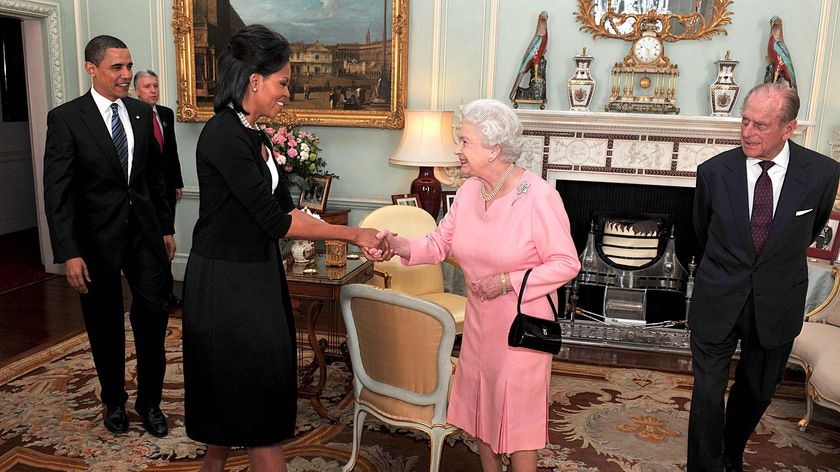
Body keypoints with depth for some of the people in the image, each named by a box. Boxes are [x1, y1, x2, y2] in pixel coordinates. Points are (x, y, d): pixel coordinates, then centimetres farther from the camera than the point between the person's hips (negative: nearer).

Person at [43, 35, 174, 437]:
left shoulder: (142, 113, 4)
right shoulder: (65, 118, -9)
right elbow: (56, 192, -12)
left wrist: (166, 228, 11)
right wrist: (69, 254, -18)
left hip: (145, 233, 3)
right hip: (97, 238, -3)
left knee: (154, 315, 3)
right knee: (106, 326, 12)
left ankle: (150, 401, 22)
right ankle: (114, 401, 33)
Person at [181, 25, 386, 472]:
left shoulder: (255, 137, 8)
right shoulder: (224, 136, -21)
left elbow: (287, 208, 6)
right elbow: (275, 221, -23)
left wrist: (358, 241, -2)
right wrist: (354, 233, -16)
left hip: (257, 274, 9)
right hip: (226, 282, -8)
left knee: (232, 383, 20)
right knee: (258, 389, 3)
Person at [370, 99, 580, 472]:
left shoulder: (539, 197, -20)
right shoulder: (469, 191, -1)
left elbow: (566, 264, -18)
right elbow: (440, 243, 0)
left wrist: (507, 281, -23)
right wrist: (401, 246, -17)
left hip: (523, 321, -6)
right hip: (479, 318, 6)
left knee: (518, 408, 7)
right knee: (479, 401, 18)